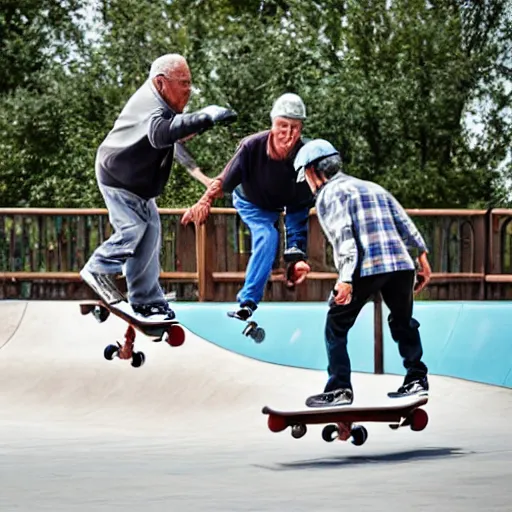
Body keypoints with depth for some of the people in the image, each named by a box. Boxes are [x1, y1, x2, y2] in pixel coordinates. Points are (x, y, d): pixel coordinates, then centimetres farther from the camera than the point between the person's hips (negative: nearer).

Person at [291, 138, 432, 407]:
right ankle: (417, 379, 21)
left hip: (365, 267, -6)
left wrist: (345, 278, -18)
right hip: (401, 264, 6)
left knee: (336, 326, 6)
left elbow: (344, 235, -10)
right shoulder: (372, 187, 28)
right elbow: (404, 223, 21)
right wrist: (422, 256, 19)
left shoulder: (328, 194, 6)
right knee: (403, 322, 24)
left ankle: (339, 389, 2)